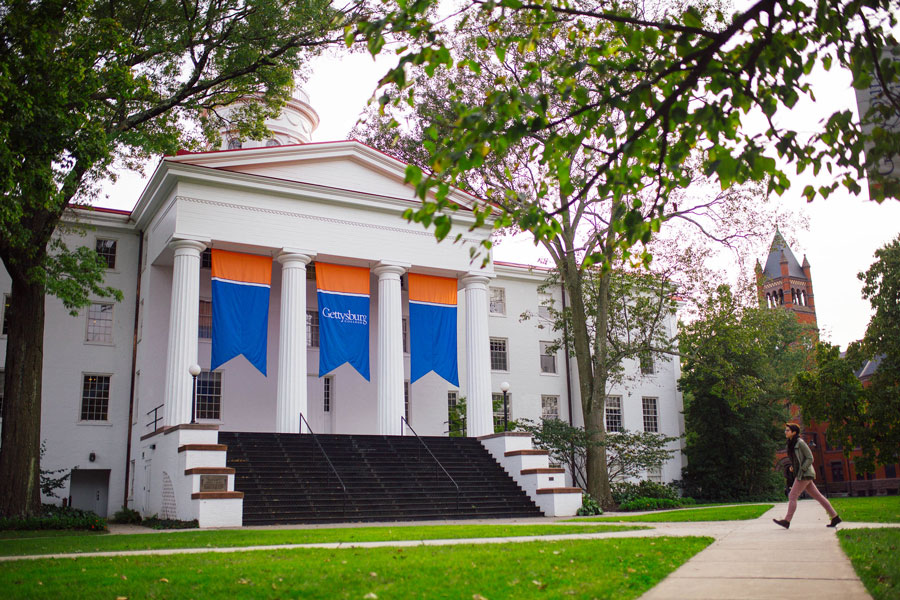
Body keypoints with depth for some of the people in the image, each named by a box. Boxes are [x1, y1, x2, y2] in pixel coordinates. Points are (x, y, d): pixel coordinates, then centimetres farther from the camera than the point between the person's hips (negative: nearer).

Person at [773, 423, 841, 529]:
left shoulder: (800, 442, -13)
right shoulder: (791, 444, 13)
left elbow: (810, 458, -14)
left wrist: (801, 470, -16)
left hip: (805, 474, -9)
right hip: (800, 475, 9)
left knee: (792, 496, -9)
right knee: (818, 496, 10)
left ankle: (787, 521, -8)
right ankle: (835, 517, 13)